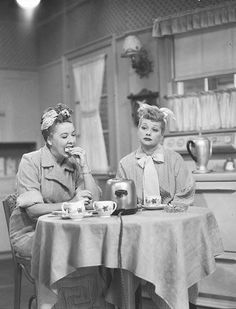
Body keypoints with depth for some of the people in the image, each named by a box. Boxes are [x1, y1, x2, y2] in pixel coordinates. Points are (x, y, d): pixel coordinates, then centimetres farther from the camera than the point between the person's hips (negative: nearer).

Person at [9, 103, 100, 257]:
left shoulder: (74, 164, 6)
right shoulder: (30, 161, -8)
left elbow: (94, 202, -4)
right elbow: (32, 209, -17)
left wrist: (84, 166, -10)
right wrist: (70, 204, -27)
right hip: (29, 233, -4)